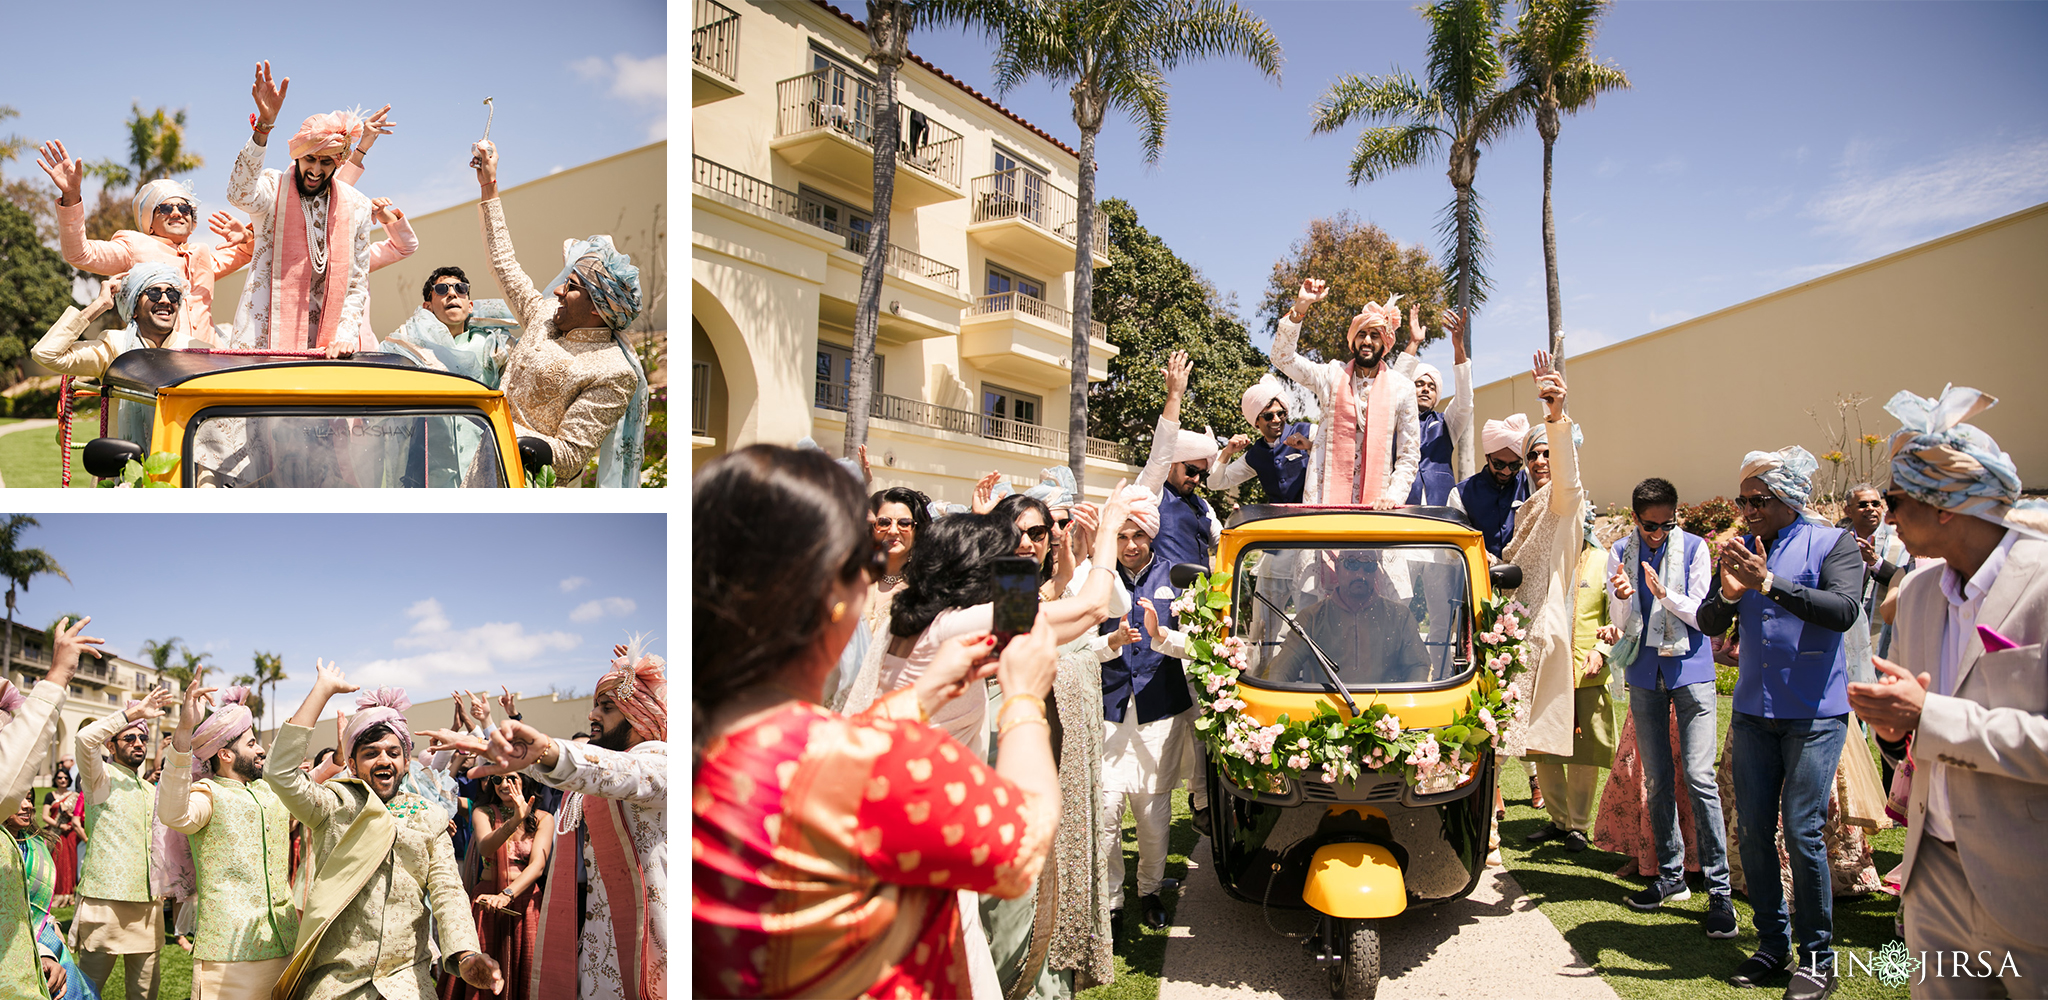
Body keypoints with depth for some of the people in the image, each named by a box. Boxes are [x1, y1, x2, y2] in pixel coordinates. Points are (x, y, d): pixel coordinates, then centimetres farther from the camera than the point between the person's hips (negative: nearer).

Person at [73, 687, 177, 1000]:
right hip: (105, 899, -6)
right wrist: (134, 712, -19)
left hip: (149, 903, 6)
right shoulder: (101, 777, -1)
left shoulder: (150, 790, 19)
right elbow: (85, 739, -22)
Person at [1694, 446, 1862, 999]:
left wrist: (1769, 584, -25)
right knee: (1752, 831, 6)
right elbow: (1708, 623, 7)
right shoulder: (1741, 548, 10)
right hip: (1753, 710, 5)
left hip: (1814, 712, -5)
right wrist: (1728, 592, -13)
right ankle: (1772, 944, 20)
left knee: (1802, 831, -6)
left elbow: (1844, 609, -19)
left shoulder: (1832, 543, -3)